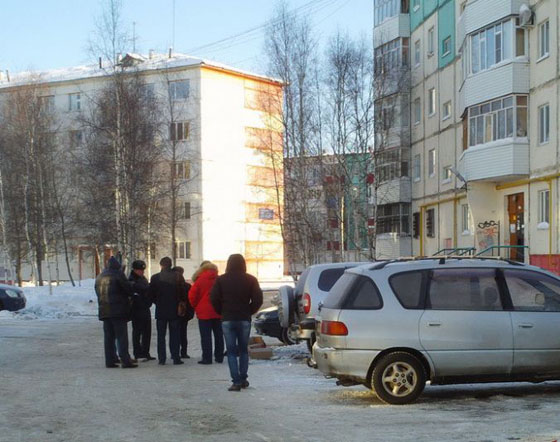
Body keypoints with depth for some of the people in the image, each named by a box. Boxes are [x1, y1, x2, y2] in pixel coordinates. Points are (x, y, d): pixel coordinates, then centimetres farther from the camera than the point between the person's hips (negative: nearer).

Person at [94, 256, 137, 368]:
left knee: (109, 337, 11)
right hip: (118, 311, -6)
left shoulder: (99, 277, 13)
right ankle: (125, 361, -9)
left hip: (104, 311, 6)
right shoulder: (118, 274, -9)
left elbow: (98, 293, 18)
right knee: (122, 336, -6)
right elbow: (129, 289, -8)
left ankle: (110, 360, 11)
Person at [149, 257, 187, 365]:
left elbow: (151, 295, -2)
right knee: (174, 335, 5)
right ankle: (176, 358, 2)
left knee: (161, 336, 6)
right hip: (174, 311, 1)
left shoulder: (155, 278, -7)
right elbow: (183, 295, -2)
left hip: (160, 311, -1)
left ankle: (161, 358, 3)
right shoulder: (178, 277, -4)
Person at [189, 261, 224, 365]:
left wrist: (195, 307, 10)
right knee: (218, 335, 11)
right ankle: (219, 357, 14)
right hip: (218, 312, 3)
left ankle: (207, 358, -3)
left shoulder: (200, 280, -6)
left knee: (206, 336, -1)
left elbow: (192, 296, -6)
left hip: (204, 312, -3)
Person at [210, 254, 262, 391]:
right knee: (243, 350, 14)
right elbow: (258, 300, -5)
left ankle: (236, 381, -5)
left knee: (231, 351, 2)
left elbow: (214, 299, -5)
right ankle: (243, 379, 14)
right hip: (244, 319, 1)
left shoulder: (221, 280, -1)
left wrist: (222, 312, 8)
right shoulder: (250, 280, -1)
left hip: (227, 319, -1)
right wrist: (249, 312, 9)